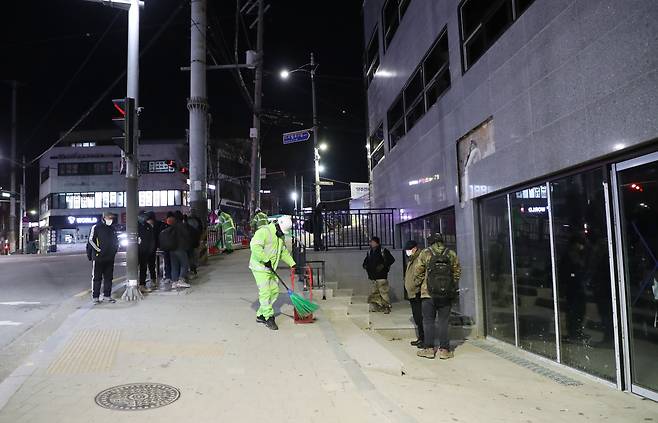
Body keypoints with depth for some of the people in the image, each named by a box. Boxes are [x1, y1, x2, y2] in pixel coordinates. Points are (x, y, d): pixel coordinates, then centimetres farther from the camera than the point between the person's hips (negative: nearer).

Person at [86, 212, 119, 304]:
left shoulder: (112, 229, 14)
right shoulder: (96, 227, -6)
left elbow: (116, 241, 23)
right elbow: (91, 241, -10)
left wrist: (115, 250, 10)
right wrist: (89, 254, -13)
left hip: (110, 258, 6)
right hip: (98, 257, -6)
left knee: (108, 277, 10)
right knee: (97, 278, 0)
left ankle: (107, 295, 18)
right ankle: (95, 297, 6)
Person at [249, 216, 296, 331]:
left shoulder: (281, 236, 12)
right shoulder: (264, 231, -17)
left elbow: (284, 251, 23)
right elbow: (255, 246, -30)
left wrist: (292, 263, 15)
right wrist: (266, 260, -32)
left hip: (271, 268, 9)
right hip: (260, 267, -9)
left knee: (274, 291, 8)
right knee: (265, 293, -10)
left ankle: (261, 315, 19)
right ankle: (269, 318, 0)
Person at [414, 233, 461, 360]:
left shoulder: (425, 253, -2)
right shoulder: (451, 254, 4)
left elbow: (418, 273, 0)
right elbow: (457, 272, 8)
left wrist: (419, 283, 17)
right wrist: (453, 287, 19)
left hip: (428, 293, -1)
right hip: (446, 294, 2)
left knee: (428, 321, 8)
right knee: (443, 322, 8)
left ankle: (429, 349, 10)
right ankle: (444, 350, 9)